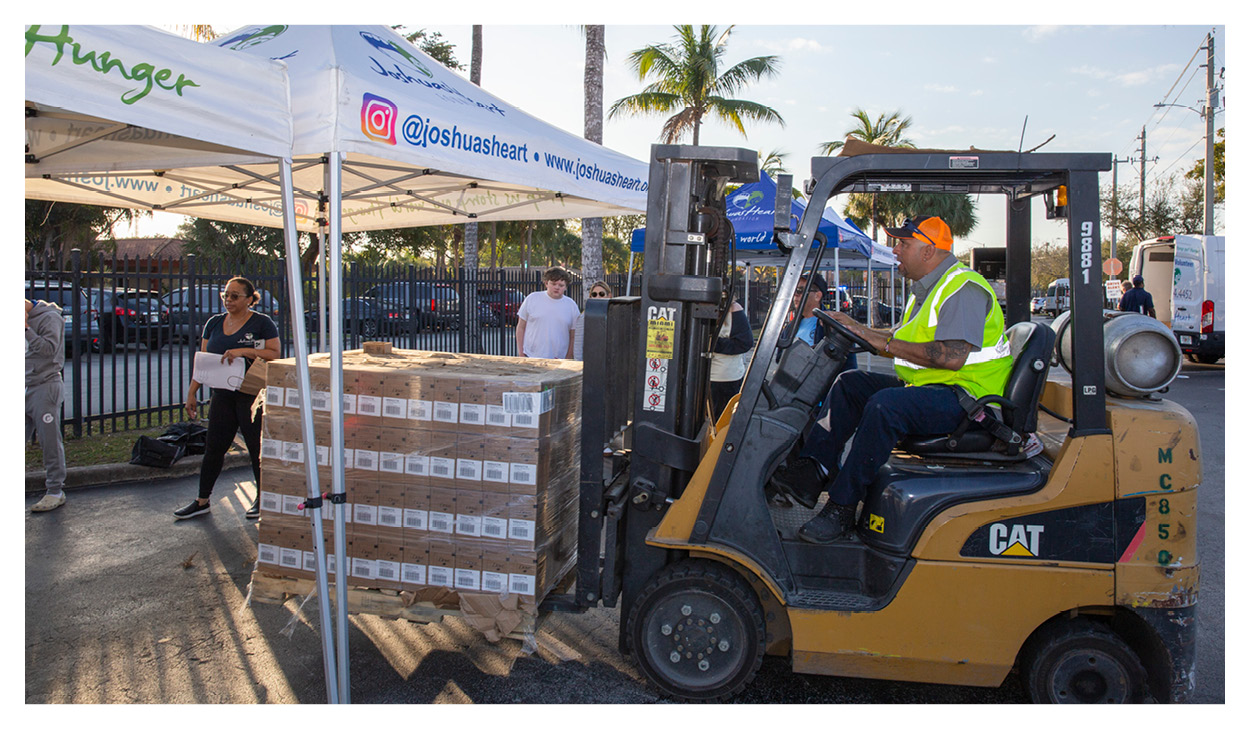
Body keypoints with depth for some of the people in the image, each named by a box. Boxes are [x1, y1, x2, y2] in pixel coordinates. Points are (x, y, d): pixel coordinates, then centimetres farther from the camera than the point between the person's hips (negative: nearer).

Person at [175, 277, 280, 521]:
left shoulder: (262, 323, -4)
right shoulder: (214, 323, 12)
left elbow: (275, 354, -12)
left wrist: (244, 351, -23)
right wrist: (192, 392, 7)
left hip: (252, 395, -5)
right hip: (222, 395, 5)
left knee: (257, 447, 2)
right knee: (213, 447, 10)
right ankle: (202, 500, 22)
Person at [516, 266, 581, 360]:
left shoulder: (571, 306, 7)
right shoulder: (532, 299, 5)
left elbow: (573, 337, 8)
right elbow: (521, 327, 8)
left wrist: (567, 360, 0)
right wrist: (521, 354, 3)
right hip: (530, 358, -1)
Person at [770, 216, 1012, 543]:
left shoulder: (963, 288, -16)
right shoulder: (927, 289, 17)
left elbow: (953, 356, -28)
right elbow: (907, 338, 22)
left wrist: (884, 343, -23)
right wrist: (859, 329, 10)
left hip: (965, 395, -11)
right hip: (928, 387, 11)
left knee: (885, 405, -33)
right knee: (851, 383, 7)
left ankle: (842, 509, -28)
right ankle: (818, 464, -5)